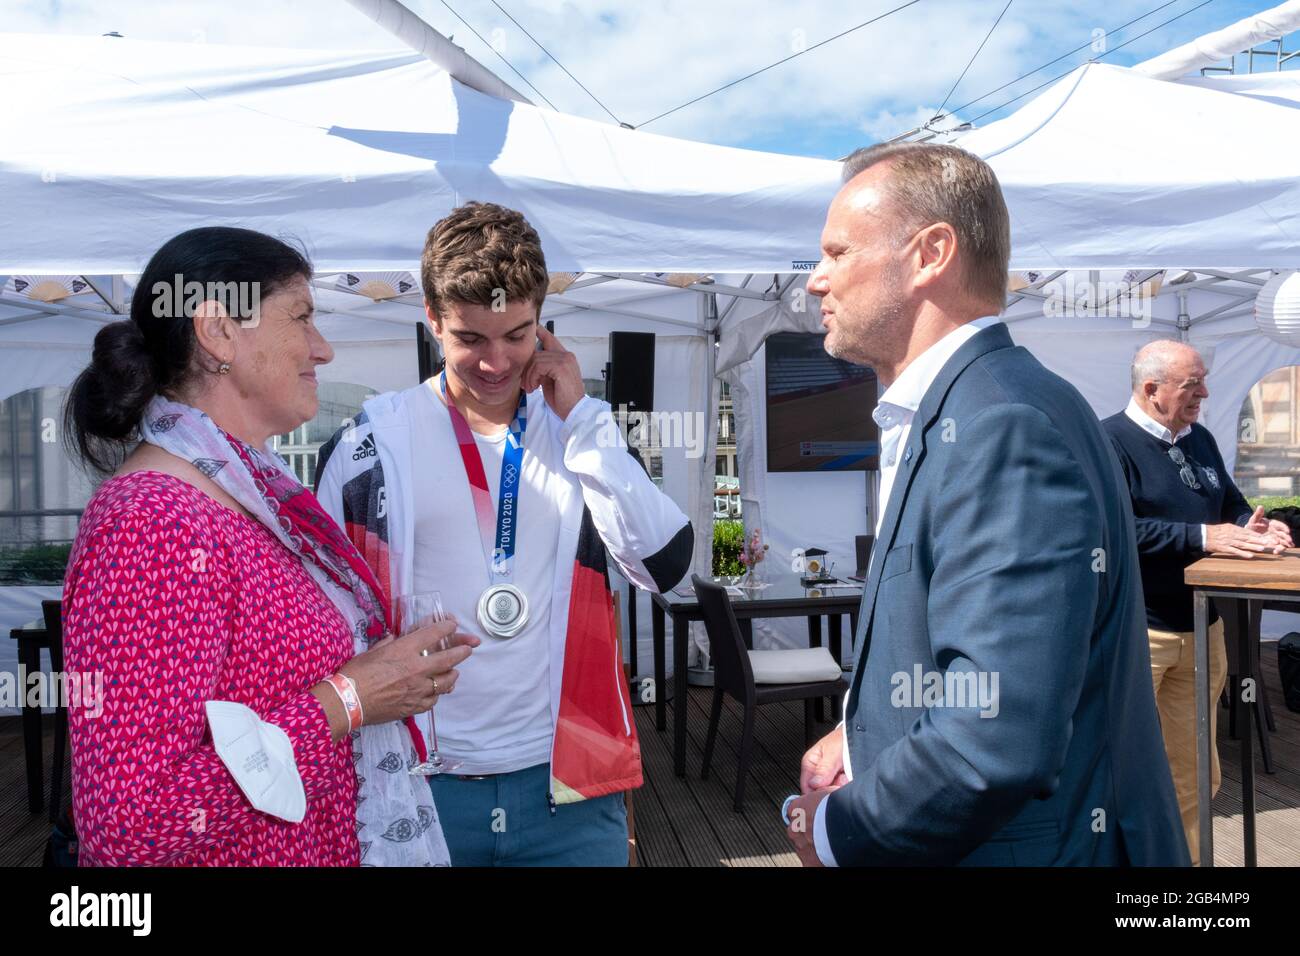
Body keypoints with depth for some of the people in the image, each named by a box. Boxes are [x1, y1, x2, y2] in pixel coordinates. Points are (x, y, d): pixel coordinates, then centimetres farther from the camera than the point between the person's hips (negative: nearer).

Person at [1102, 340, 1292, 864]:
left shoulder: (1200, 439, 13)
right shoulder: (1109, 442, -13)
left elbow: (1232, 506, 19)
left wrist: (1254, 529, -4)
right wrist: (1204, 537, -23)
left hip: (1201, 627, 8)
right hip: (1137, 633, -8)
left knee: (1195, 776, 18)